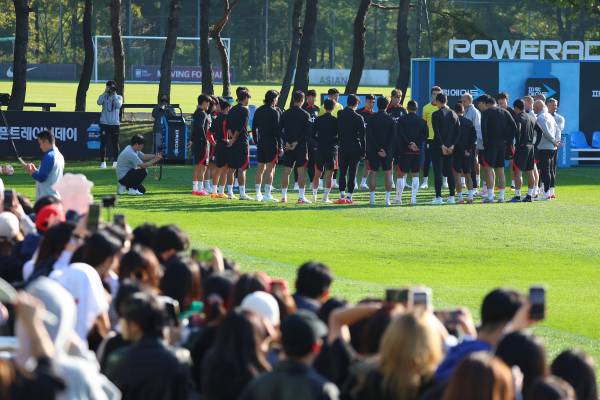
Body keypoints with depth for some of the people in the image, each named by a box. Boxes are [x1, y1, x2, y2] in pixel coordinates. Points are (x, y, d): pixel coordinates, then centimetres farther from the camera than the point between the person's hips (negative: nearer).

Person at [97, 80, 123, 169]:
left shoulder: (119, 97, 7)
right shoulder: (104, 96, 6)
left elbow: (118, 105, -13)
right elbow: (99, 102, -14)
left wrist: (114, 94, -11)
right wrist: (105, 92, -12)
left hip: (115, 123, 0)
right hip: (104, 123, 0)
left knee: (115, 143, 4)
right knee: (103, 143, -4)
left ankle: (115, 161, 12)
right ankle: (103, 161, -2)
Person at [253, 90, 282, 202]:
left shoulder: (258, 111, 9)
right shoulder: (274, 112, -10)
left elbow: (253, 128, 13)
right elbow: (277, 130, -13)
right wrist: (280, 146, -9)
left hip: (261, 143, 6)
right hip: (272, 144, -6)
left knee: (260, 169, 11)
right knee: (270, 170, -4)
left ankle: (258, 194, 13)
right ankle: (267, 194, -8)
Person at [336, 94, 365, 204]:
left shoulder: (339, 115, 2)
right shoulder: (358, 118, -8)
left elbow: (337, 131, 8)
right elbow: (362, 136, -5)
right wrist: (363, 152, 0)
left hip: (343, 148, 2)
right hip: (355, 149, -2)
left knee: (342, 173, 9)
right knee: (352, 173, 2)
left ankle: (342, 196, 5)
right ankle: (349, 197, -1)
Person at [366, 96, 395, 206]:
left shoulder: (371, 120, -3)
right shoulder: (391, 120, -1)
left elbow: (369, 137, -7)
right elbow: (393, 137, -5)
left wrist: (378, 150, -6)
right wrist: (387, 151, -7)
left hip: (374, 151, -1)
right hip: (387, 151, 1)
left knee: (372, 173, 5)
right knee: (388, 174, 5)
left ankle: (372, 198, 2)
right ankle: (387, 199, 0)